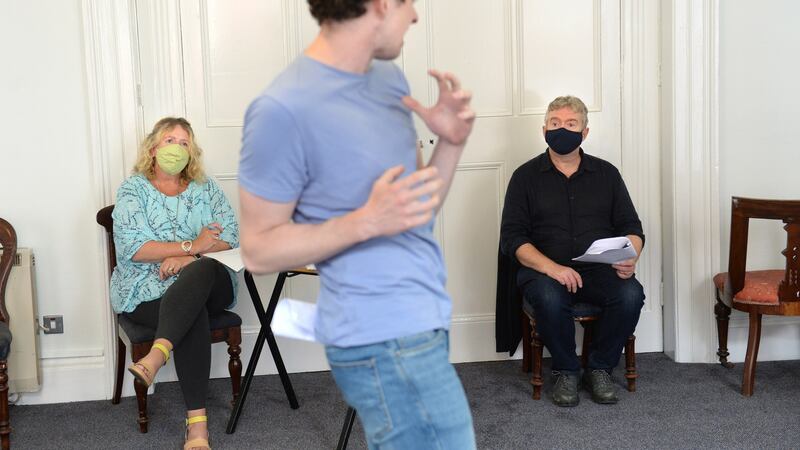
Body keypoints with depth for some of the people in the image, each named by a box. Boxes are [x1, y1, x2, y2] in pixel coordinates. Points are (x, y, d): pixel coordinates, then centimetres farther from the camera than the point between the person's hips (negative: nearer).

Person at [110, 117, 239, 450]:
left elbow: (231, 235, 4)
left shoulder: (205, 188, 16)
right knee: (193, 315, -35)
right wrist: (191, 245, -13)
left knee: (199, 271, -36)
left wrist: (188, 257, -13)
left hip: (208, 284, 2)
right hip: (148, 289, -2)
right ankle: (197, 421, -38)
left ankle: (156, 356, -51)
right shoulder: (133, 189, 7)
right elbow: (132, 248, -8)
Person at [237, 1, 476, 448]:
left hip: (418, 324, 8)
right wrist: (367, 220, -25)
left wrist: (452, 143, -5)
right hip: (387, 339, -8)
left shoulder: (390, 77, 8)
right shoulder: (285, 110, -19)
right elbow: (258, 250, -13)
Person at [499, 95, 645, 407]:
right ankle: (566, 371, -8)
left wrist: (630, 258, -11)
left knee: (631, 294, -28)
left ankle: (600, 368, -3)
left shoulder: (606, 173, 14)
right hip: (544, 270, -2)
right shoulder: (526, 176, 6)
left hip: (600, 269, 2)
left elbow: (631, 226, 13)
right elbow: (512, 237, -2)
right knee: (550, 298, -35)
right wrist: (550, 267, -19)